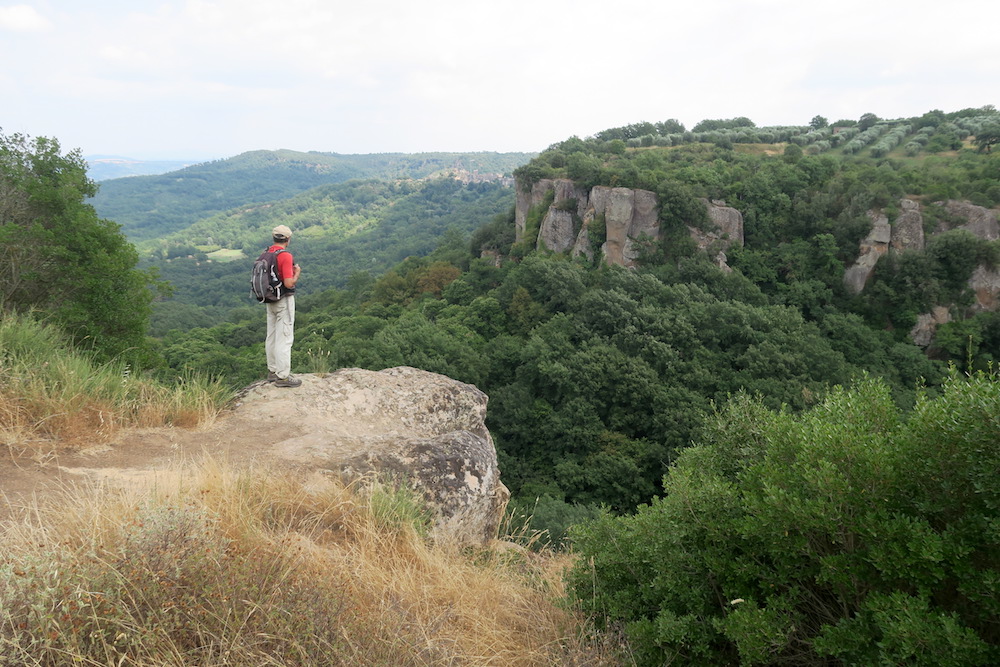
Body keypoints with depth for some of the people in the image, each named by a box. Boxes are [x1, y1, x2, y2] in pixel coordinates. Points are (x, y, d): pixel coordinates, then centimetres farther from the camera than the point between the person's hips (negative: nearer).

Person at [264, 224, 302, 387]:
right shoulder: (286, 256, -19)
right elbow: (289, 283, -24)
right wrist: (297, 272, -5)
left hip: (270, 300, 8)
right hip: (284, 300, -8)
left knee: (271, 336, 15)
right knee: (284, 338, -4)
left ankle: (273, 371, 26)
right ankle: (283, 376, -1)